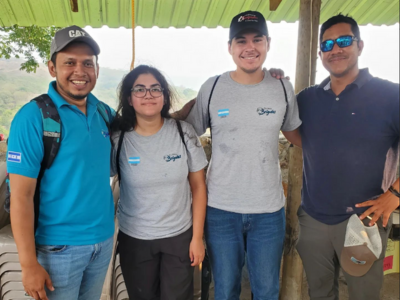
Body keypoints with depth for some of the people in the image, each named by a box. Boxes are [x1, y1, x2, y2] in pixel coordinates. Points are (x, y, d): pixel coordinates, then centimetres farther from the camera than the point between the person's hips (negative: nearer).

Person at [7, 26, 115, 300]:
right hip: (59, 247, -5)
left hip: (104, 240, 5)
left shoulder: (106, 113, 1)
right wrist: (29, 264, -16)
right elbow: (21, 196, -16)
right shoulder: (33, 117, -15)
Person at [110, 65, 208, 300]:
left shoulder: (184, 133, -9)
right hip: (134, 239, 0)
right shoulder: (118, 138, -10)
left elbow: (198, 186, -4)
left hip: (180, 236, 0)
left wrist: (197, 237, -4)